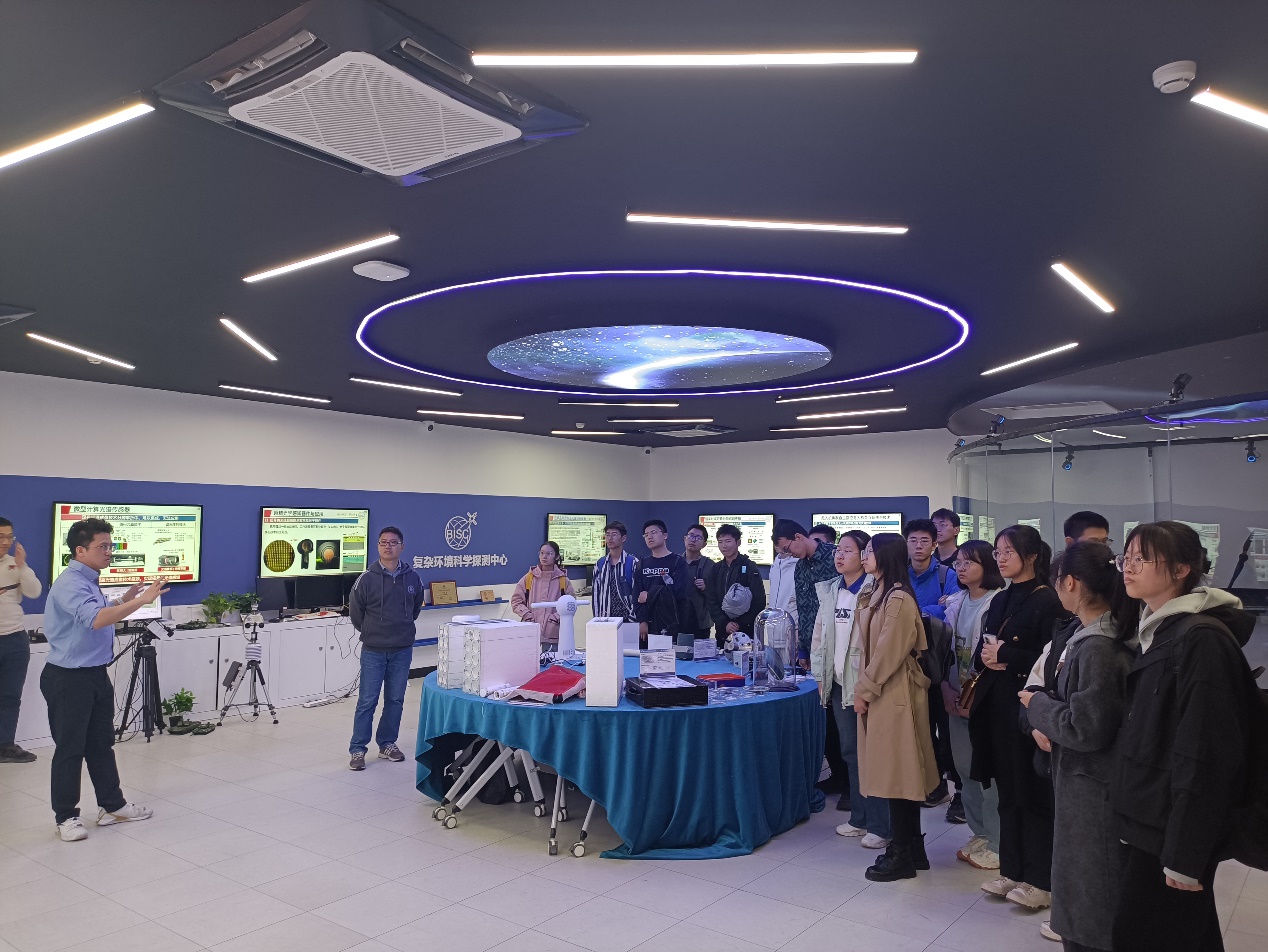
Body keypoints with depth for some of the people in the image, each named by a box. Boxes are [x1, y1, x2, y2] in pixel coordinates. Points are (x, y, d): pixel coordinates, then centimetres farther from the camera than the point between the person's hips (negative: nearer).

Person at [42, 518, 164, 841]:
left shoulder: (90, 581, 10)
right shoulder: (70, 584, -20)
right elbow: (95, 619, -37)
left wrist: (125, 599, 11)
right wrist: (140, 601, -39)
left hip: (95, 674, 9)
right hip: (68, 678, -9)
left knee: (102, 744, 16)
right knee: (70, 748, 2)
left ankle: (112, 805, 26)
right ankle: (66, 817, 15)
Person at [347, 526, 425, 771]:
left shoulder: (413, 578, -1)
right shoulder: (366, 578, -8)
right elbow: (355, 613, 4)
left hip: (403, 650, 3)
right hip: (373, 650, -3)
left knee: (395, 700, 11)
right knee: (367, 701, 0)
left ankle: (387, 743, 25)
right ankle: (357, 749, 11)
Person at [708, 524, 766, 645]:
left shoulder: (750, 567, -2)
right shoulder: (717, 569, 11)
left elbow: (759, 602, -6)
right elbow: (712, 602, 8)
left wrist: (740, 624, -11)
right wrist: (725, 624, -6)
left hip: (746, 631, -4)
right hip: (722, 632, 4)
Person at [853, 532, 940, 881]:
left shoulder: (899, 599, -17)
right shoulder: (876, 596, 12)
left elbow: (890, 651, -19)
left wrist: (865, 690, -13)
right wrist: (864, 689, 9)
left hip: (895, 695, -9)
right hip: (879, 694, 9)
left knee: (898, 771, -1)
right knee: (900, 773, 15)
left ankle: (903, 855, 10)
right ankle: (911, 847, 25)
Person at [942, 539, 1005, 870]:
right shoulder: (956, 603, 10)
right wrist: (945, 687, 2)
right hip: (957, 698, 7)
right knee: (965, 768, 15)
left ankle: (996, 843, 13)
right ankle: (979, 833, 30)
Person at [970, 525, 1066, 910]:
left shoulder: (1047, 601, -10)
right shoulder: (1000, 601, 13)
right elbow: (981, 650, 14)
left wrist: (1005, 655, -16)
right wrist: (985, 656, -8)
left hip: (1029, 708, -7)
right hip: (997, 705, 7)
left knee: (1034, 795, 2)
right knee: (1007, 792, 14)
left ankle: (1040, 881, 15)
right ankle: (1012, 871, 25)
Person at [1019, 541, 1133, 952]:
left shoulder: (1097, 646, -25)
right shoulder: (1087, 634, 4)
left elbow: (1086, 728, -24)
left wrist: (1037, 705, -11)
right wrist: (1043, 723, 0)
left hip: (1092, 790, -9)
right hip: (1081, 779, 9)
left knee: (1090, 912, 8)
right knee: (1077, 888, 23)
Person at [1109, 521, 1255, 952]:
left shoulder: (1202, 640, -19)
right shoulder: (1153, 631, 10)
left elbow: (1204, 755, -21)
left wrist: (1185, 854, -19)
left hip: (1172, 829, -8)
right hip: (1149, 820, 8)